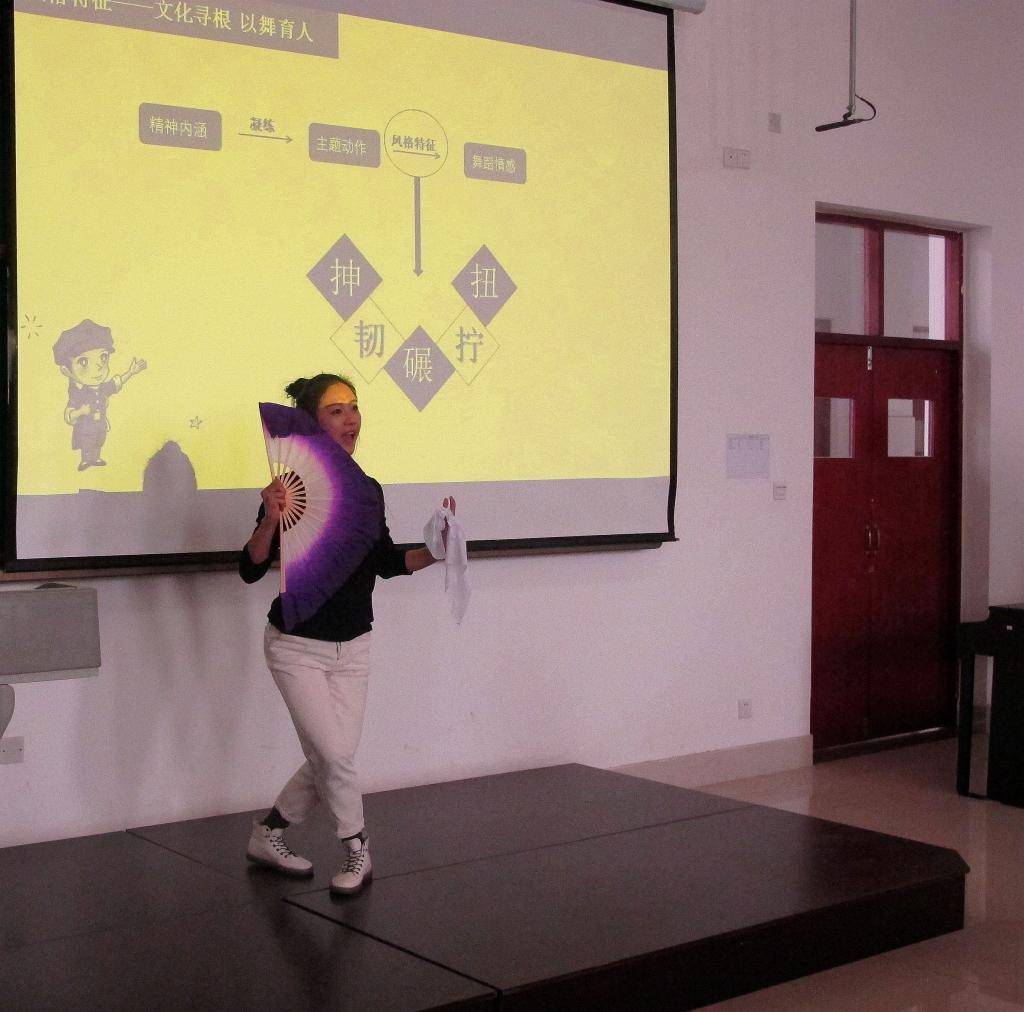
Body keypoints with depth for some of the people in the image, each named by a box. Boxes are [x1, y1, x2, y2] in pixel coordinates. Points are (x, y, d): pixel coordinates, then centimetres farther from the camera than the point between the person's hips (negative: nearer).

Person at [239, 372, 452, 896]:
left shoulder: (368, 490, -1)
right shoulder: (294, 489, -17)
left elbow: (386, 562, 11)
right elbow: (250, 570, -18)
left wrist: (434, 552, -6)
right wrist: (270, 521, -35)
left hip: (352, 648, 5)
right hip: (298, 647, -5)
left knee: (330, 761, 8)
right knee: (334, 755, -7)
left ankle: (268, 835, 31)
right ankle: (357, 850, 19)